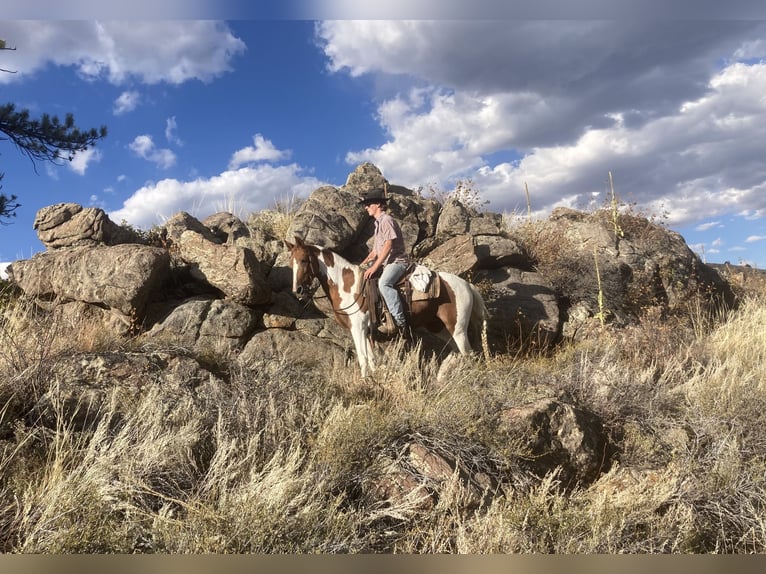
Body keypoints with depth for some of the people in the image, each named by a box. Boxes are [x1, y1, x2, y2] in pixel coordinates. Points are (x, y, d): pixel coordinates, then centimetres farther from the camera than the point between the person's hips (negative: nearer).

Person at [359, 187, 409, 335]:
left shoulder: (386, 220, -10)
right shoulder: (378, 223, 20)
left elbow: (388, 246, -20)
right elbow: (375, 250, 24)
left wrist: (374, 267, -23)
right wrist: (363, 264, 14)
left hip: (397, 261, -11)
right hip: (386, 263, 11)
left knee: (384, 283, -35)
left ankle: (399, 321, -34)